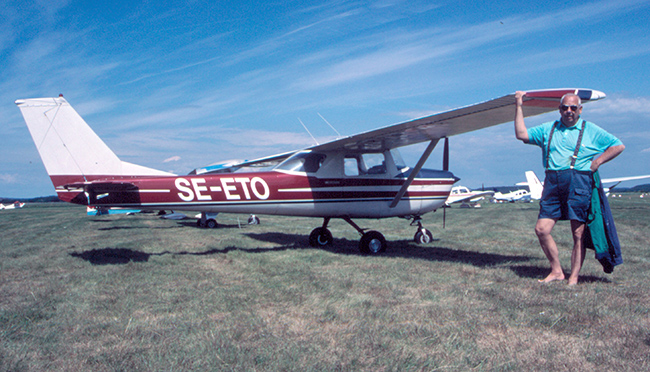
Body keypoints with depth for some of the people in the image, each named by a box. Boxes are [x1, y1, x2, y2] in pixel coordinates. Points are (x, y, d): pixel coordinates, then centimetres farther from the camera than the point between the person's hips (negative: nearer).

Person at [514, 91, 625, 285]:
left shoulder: (591, 130, 11)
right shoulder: (547, 129, 18)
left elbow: (619, 145, 13)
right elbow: (521, 134, 12)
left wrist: (598, 161, 0)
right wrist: (519, 106, 11)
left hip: (578, 182, -3)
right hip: (552, 182, 3)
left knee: (578, 234, -3)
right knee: (541, 229, -4)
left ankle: (573, 278, 7)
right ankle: (557, 271, 11)